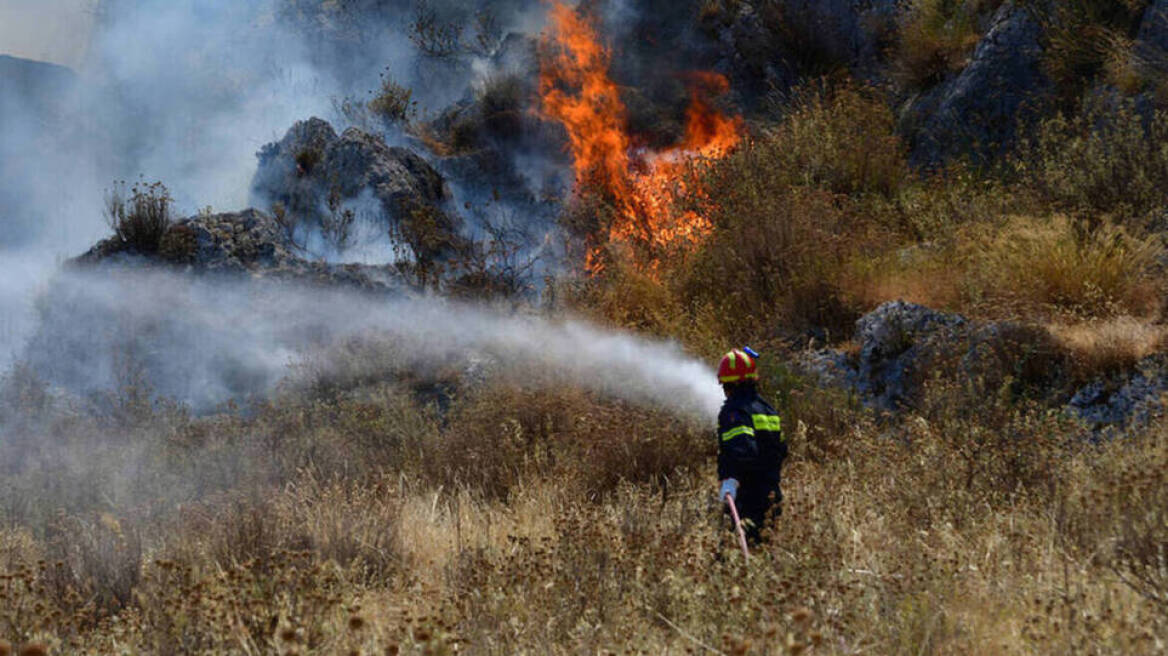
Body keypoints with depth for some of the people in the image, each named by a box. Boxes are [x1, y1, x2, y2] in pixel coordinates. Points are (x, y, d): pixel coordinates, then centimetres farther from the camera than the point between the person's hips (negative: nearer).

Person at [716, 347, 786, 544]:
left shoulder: (734, 411, -13)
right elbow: (781, 451, 23)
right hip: (770, 496, 8)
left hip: (745, 498, -8)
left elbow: (742, 448, -33)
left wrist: (731, 478, -45)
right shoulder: (767, 409, 14)